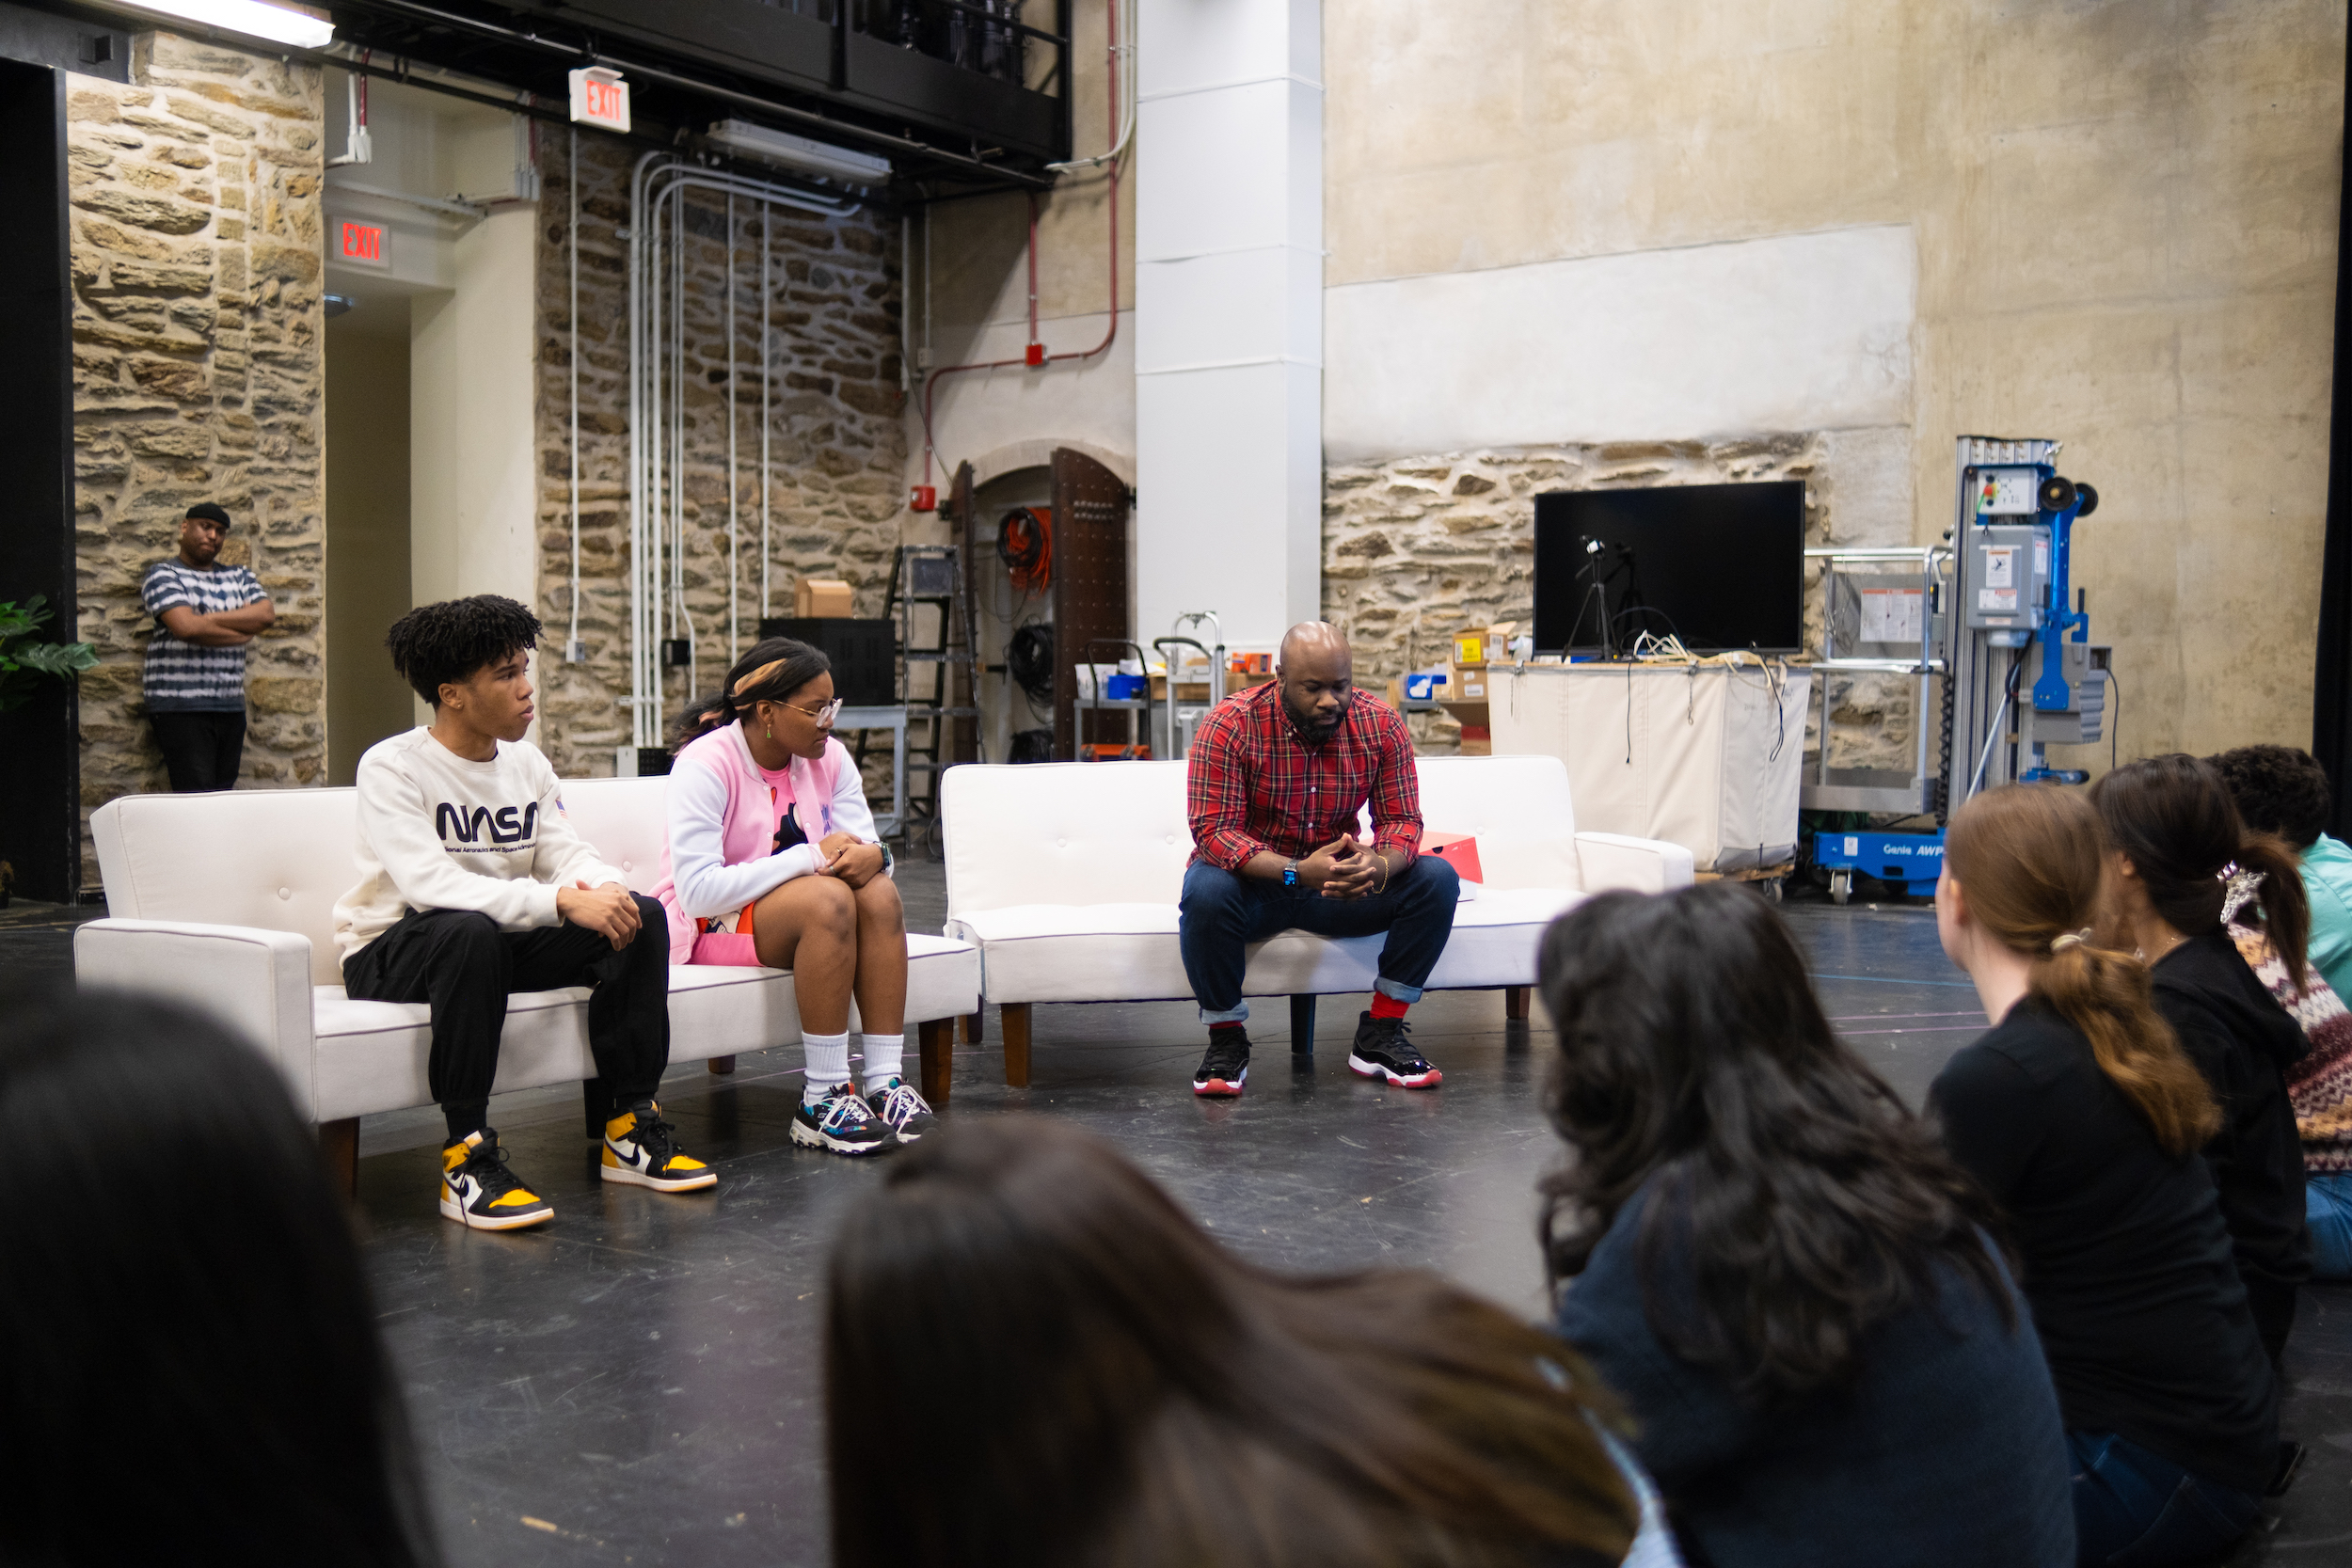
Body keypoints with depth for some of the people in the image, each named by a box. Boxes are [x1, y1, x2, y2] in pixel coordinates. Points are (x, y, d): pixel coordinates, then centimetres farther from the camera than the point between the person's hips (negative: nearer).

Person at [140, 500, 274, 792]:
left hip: (230, 706, 6)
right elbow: (186, 627, -15)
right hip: (180, 706, -5)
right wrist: (245, 630, -3)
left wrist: (205, 618, -8)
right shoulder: (163, 575, 2)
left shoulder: (240, 577, 19)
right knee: (196, 799, -13)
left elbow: (267, 615, 0)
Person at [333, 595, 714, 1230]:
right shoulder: (391, 768, -16)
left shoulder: (527, 763, 7)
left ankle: (630, 1128, -7)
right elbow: (431, 884, -30)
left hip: (502, 941, 7)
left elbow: (570, 856, 0)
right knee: (472, 931, -40)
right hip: (393, 953, -6)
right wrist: (562, 900, -39)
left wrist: (609, 890, -26)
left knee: (642, 916, -13)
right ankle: (466, 1157, -31)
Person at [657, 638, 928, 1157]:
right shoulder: (706, 765, -18)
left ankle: (886, 1082, -27)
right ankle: (822, 1098, -29)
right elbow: (698, 891, -27)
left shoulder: (829, 757, 1)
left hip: (797, 916, 6)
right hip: (708, 925, -6)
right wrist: (811, 857, -29)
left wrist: (871, 855, -28)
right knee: (827, 898, -33)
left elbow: (864, 843, -1)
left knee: (879, 891, -24)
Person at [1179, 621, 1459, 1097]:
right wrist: (1297, 872, -39)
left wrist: (1378, 866, -33)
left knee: (1437, 879, -18)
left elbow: (1401, 819, -7)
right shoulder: (1229, 727, -18)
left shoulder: (1382, 727, -7)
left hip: (1339, 882, 3)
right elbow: (1213, 830, -24)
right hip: (1253, 880, -3)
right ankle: (1226, 1040, -15)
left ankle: (1379, 1037, -9)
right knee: (1206, 890, -37)